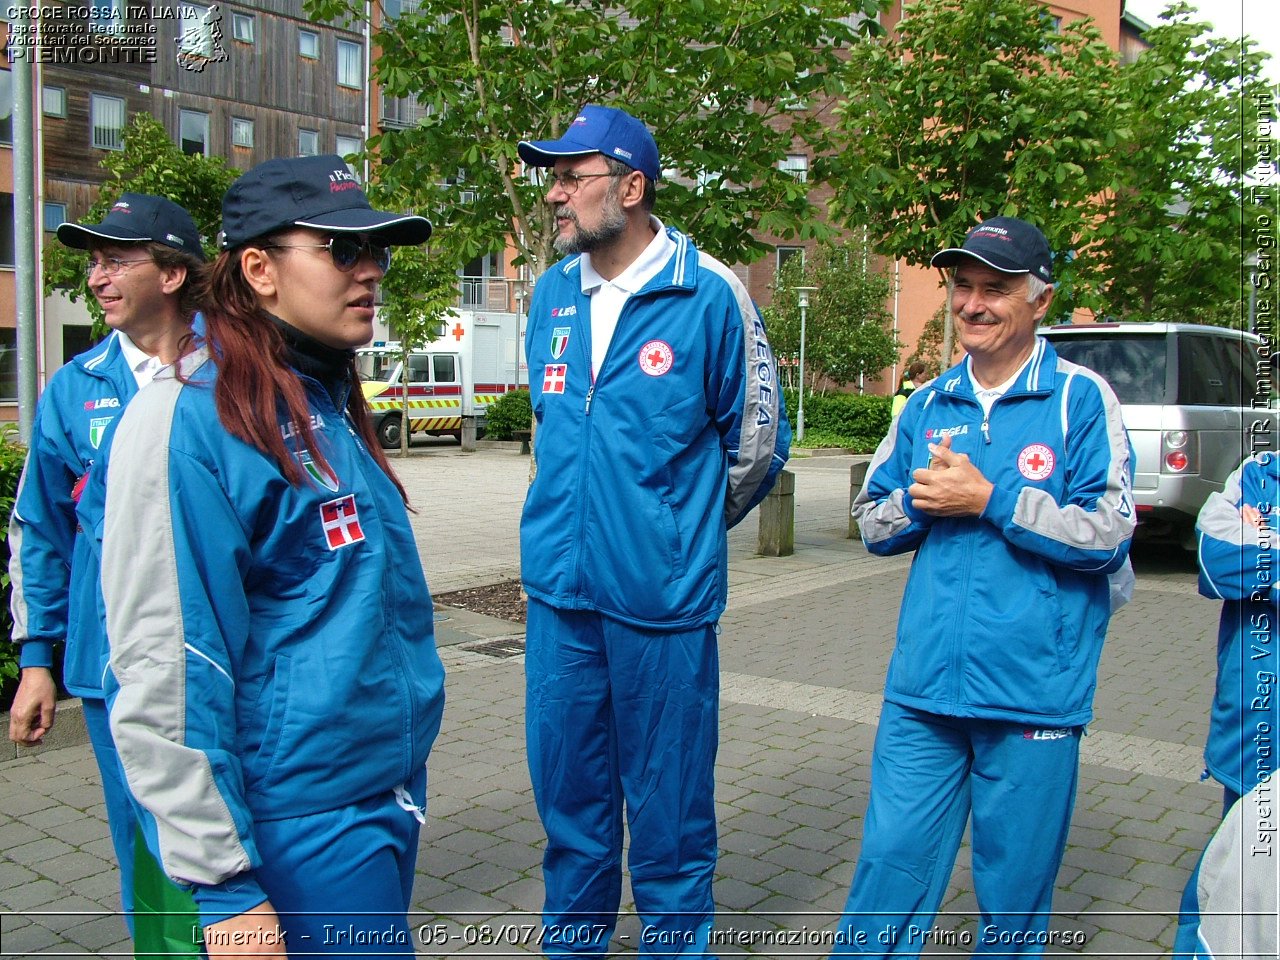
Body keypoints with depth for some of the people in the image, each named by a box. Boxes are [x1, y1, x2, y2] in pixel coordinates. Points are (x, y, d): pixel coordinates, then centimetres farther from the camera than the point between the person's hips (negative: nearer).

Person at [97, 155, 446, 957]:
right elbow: (164, 672, -20)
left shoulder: (330, 407, 9)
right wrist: (223, 885, -18)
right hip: (298, 826, -8)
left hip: (387, 794, 9)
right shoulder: (191, 420, -17)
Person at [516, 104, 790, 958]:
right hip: (560, 592, 5)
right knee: (568, 793, 16)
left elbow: (756, 440, 1)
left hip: (661, 598, -5)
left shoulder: (708, 294, -9)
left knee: (668, 804, 6)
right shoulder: (553, 292, 7)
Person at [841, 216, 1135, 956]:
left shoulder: (1081, 398, -2)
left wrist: (988, 498, -14)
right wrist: (922, 500, -5)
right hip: (923, 691, 3)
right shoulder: (928, 405, 11)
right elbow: (874, 525, 16)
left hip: (1034, 697, -3)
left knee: (1014, 897, 11)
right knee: (889, 867, 6)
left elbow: (1107, 536, -10)